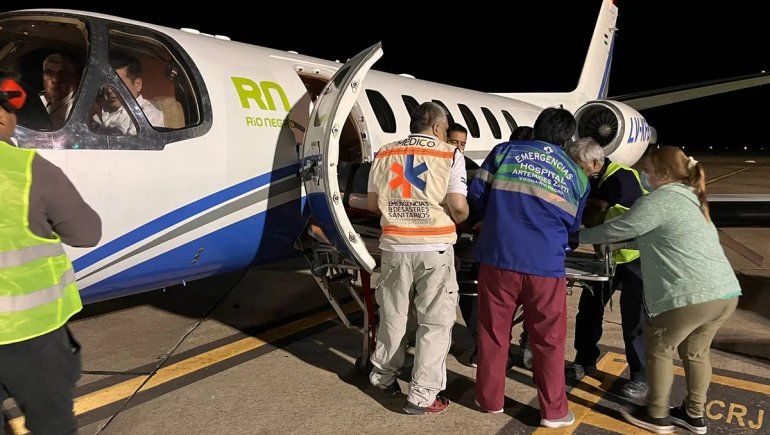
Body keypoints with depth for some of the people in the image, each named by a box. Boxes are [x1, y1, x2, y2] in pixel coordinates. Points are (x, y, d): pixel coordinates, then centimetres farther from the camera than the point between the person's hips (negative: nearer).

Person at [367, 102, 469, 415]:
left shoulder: (384, 155, 7)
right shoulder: (450, 155, -4)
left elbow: (373, 204, 8)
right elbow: (458, 206, -13)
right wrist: (458, 220, 8)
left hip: (394, 245, 4)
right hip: (434, 248, -4)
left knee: (392, 315, 20)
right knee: (435, 322, 7)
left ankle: (383, 375, 38)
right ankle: (422, 396, 11)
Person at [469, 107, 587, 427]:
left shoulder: (505, 152, 7)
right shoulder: (577, 175, 12)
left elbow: (476, 194, 4)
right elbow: (572, 225, 20)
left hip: (498, 259, 0)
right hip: (546, 266, 0)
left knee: (493, 332, 15)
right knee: (549, 340, 14)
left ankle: (490, 399, 29)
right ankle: (554, 411, 26)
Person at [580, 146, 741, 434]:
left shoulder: (659, 200, -9)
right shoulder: (691, 200, 20)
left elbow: (617, 229, -6)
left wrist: (580, 236, 9)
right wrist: (624, 246, 27)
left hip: (692, 295, -9)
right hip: (726, 293, 9)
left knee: (658, 349, 11)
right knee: (694, 351, 24)